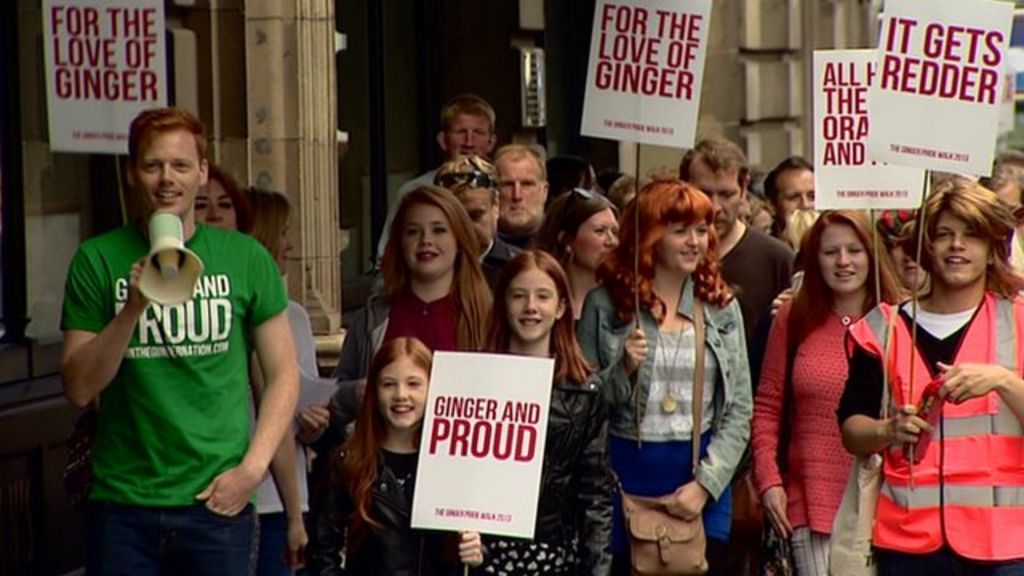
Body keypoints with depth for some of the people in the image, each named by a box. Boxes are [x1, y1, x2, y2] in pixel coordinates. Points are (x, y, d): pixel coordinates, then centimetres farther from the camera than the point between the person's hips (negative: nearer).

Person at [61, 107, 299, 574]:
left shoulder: (245, 258, 2)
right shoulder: (97, 260, 1)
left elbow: (283, 374, 5)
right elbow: (79, 389, -4)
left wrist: (252, 468, -6)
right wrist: (133, 307, -17)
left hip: (218, 504, 0)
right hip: (123, 505, 0)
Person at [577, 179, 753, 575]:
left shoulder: (721, 306, 6)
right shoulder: (604, 304, 0)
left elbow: (740, 410, 3)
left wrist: (706, 483, -7)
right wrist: (624, 370, -16)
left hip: (703, 475, 2)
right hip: (625, 475, -2)